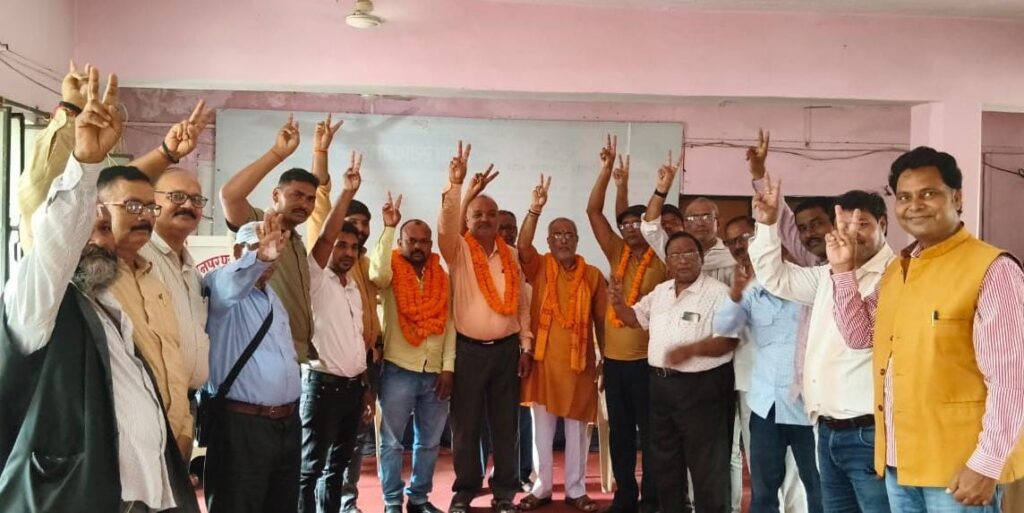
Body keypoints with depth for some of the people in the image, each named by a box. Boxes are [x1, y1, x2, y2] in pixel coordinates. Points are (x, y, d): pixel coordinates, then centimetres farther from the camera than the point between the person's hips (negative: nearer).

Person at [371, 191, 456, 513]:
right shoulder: (391, 273, -2)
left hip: (435, 372, 4)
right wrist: (389, 227, -23)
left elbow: (449, 323, 5)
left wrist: (448, 366, -2)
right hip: (398, 371, -3)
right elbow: (377, 273, -28)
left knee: (429, 441, 13)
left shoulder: (442, 277, 7)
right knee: (391, 441, 6)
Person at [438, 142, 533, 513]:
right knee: (465, 425, 6)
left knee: (506, 424, 9)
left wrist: (526, 345, 5)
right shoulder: (458, 250, -1)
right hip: (469, 350, -2)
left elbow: (522, 302, 9)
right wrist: (455, 183, -34)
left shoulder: (511, 255, 8)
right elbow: (445, 224, -22)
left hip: (507, 349, 2)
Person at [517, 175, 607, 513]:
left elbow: (600, 320, 5)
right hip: (543, 361, 0)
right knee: (542, 428, 9)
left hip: (580, 363, 1)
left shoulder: (593, 275, 2)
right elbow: (522, 246, -21)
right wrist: (535, 208, -31)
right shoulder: (539, 267, 0)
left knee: (577, 429, 10)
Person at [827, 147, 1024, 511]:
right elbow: (859, 334, 13)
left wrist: (988, 463, -19)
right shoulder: (896, 269, 10)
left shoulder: (992, 269, -13)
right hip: (898, 460, 7)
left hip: (958, 466, -7)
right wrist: (843, 270, 3)